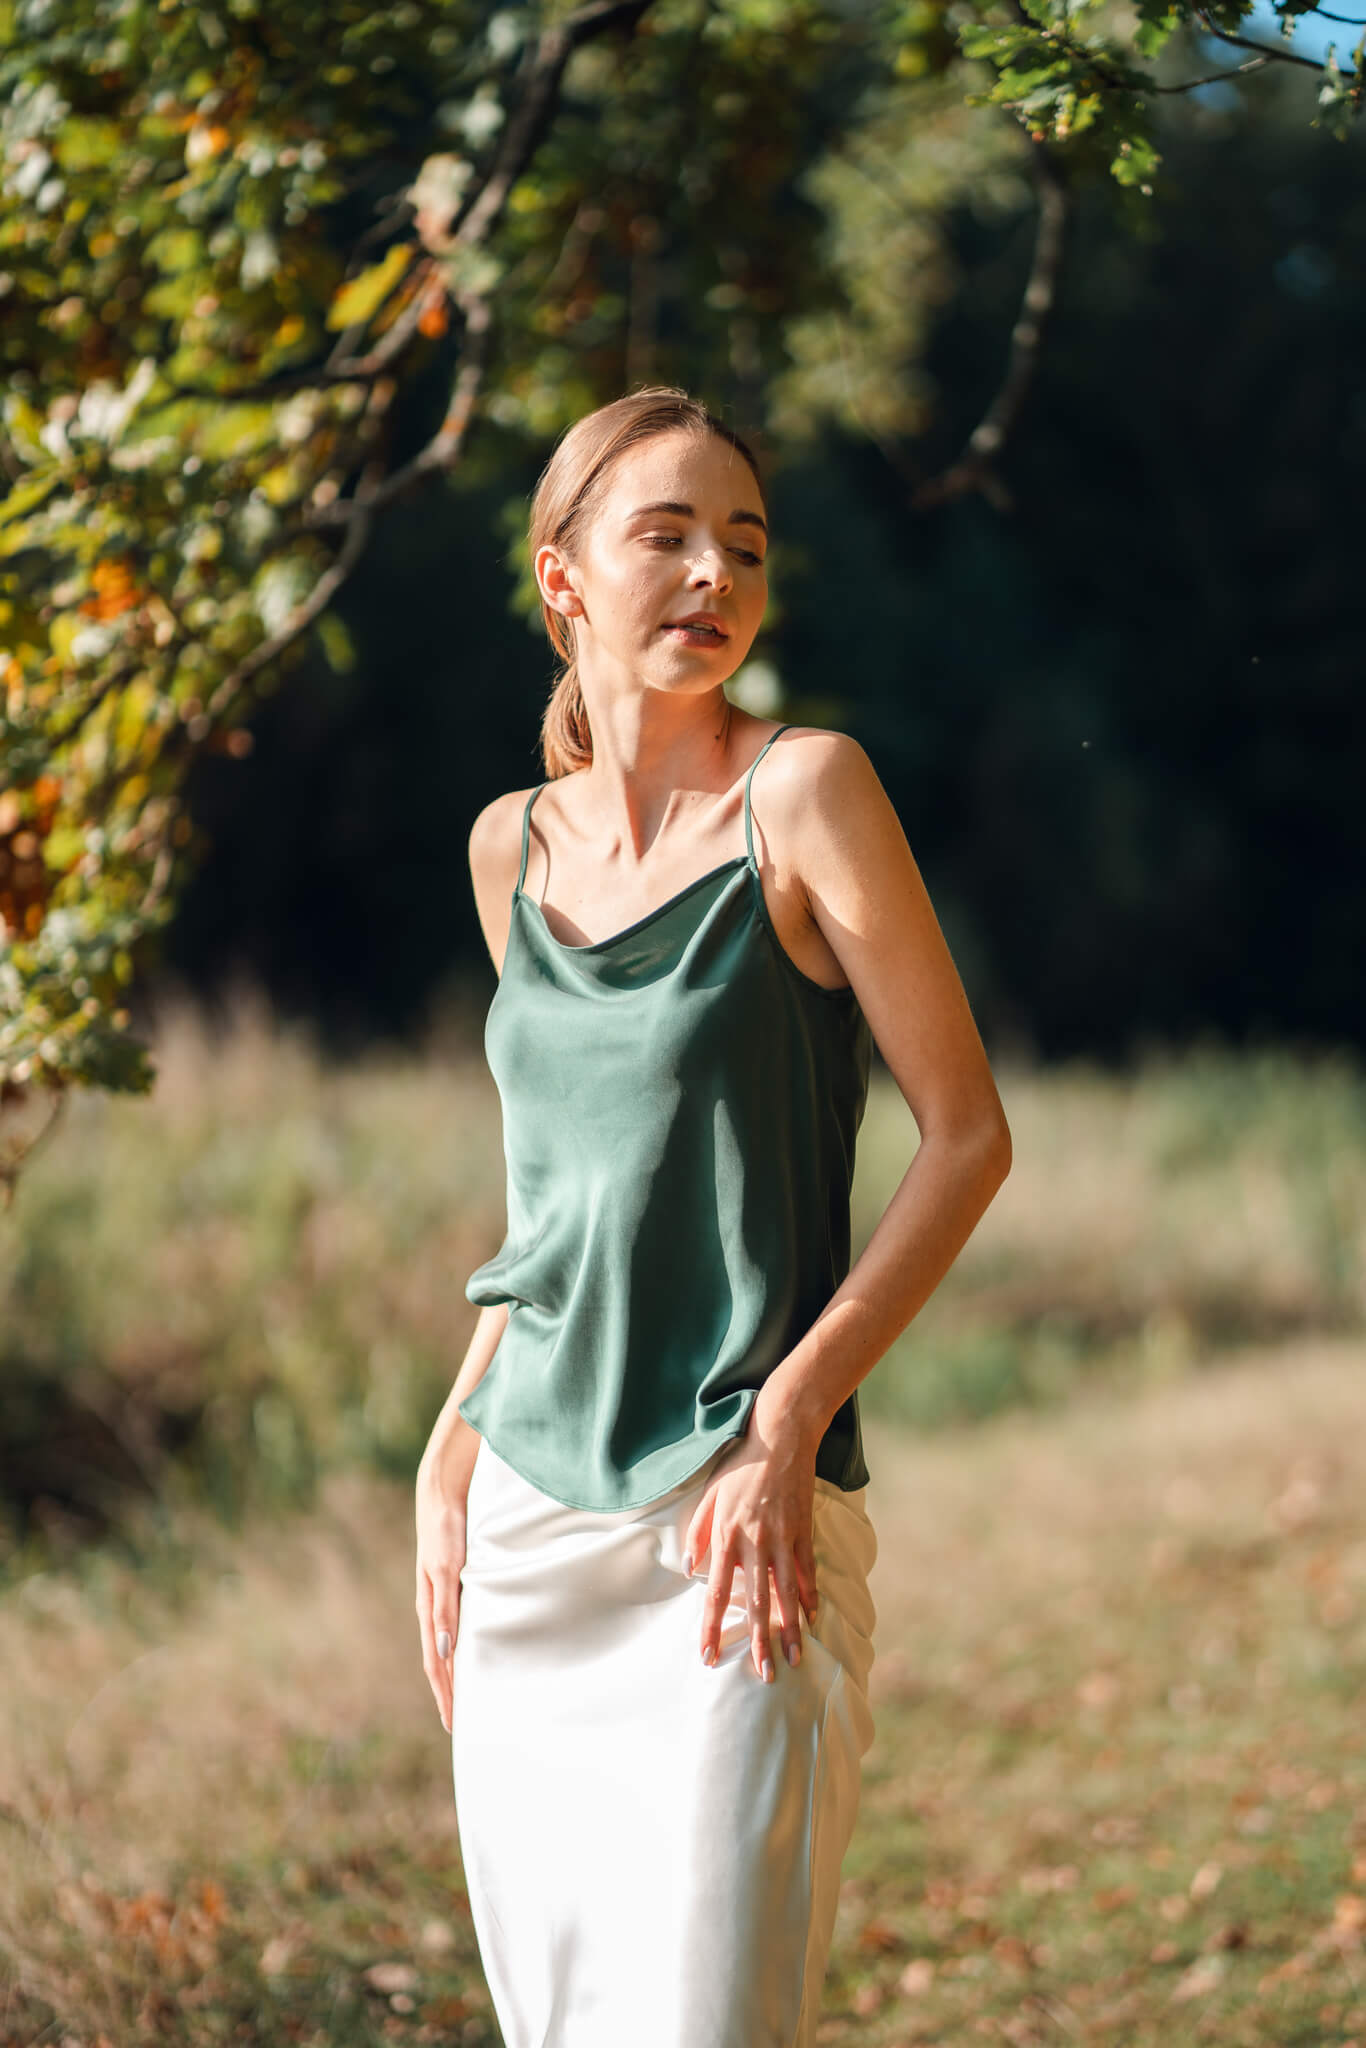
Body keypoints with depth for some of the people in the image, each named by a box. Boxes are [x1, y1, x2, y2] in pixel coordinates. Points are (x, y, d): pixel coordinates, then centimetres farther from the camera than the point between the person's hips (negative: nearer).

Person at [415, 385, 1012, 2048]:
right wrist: (456, 1443, 13)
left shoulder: (804, 793, -7)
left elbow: (968, 1133, -8)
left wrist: (787, 1425, -15)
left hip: (741, 1522, -5)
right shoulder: (515, 846, 9)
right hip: (530, 1520, 6)